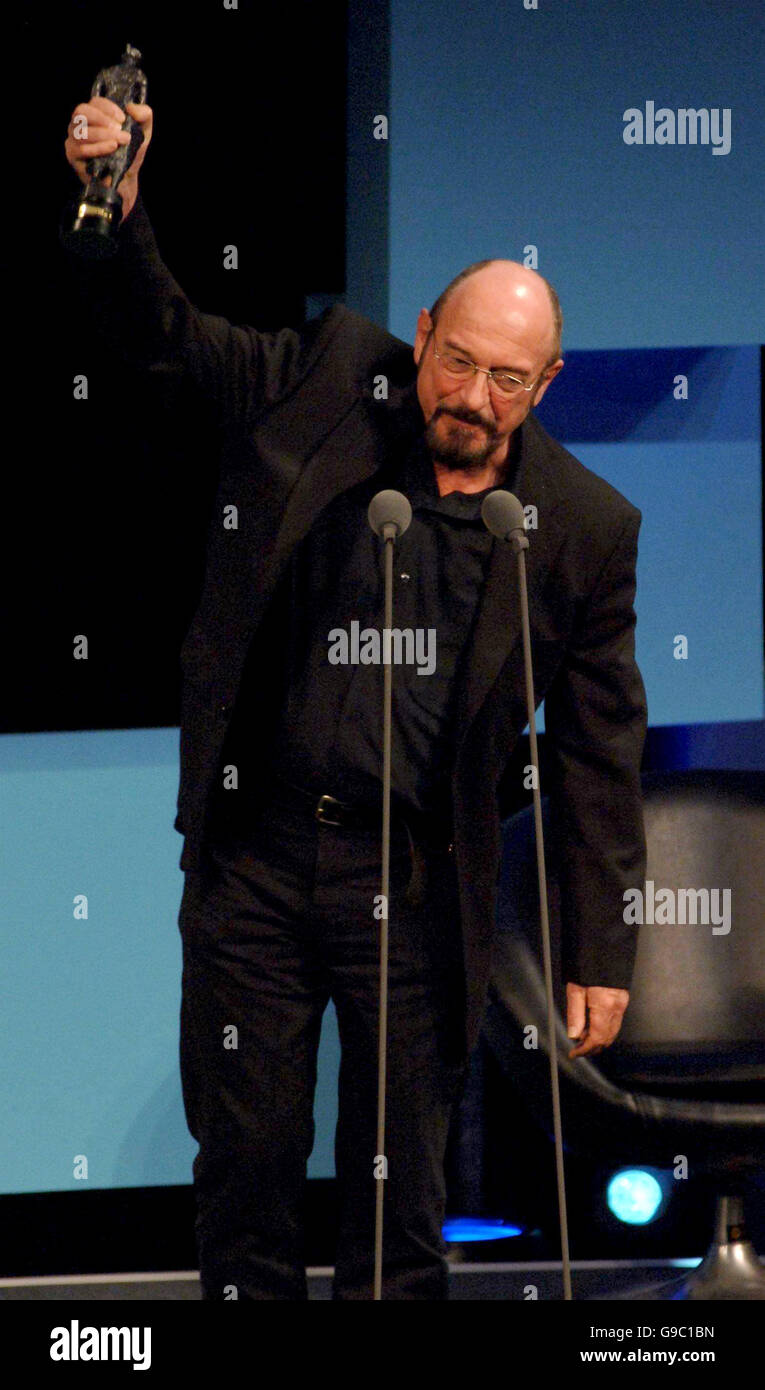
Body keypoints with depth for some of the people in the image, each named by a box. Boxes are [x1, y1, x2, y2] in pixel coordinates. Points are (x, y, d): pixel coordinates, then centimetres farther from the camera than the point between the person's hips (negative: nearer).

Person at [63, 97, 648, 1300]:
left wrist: (600, 955, 0)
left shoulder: (583, 530, -4)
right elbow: (158, 328, 6)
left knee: (400, 1195, 6)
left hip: (414, 889, -1)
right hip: (255, 855, 1)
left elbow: (600, 754, 1)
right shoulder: (325, 380, -1)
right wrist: (117, 209, -15)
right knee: (244, 1166, 7)